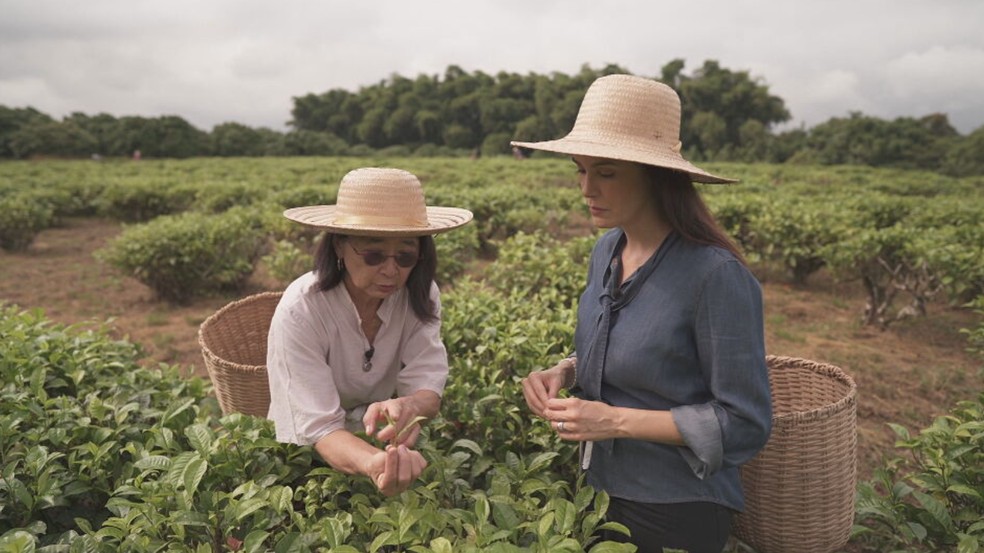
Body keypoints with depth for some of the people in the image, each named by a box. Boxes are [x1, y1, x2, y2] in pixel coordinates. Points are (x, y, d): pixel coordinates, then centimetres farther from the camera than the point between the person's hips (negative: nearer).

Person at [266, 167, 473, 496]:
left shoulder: (420, 297, -11)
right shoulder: (300, 312, -22)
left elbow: (427, 386, -16)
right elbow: (320, 429, -25)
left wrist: (409, 406, -38)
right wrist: (373, 464, -45)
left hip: (388, 440, 3)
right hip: (310, 456, -2)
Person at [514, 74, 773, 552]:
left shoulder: (717, 276, -25)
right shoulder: (605, 250, -2)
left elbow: (745, 423, -20)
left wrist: (616, 421, -24)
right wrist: (563, 372, -7)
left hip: (676, 515, -6)